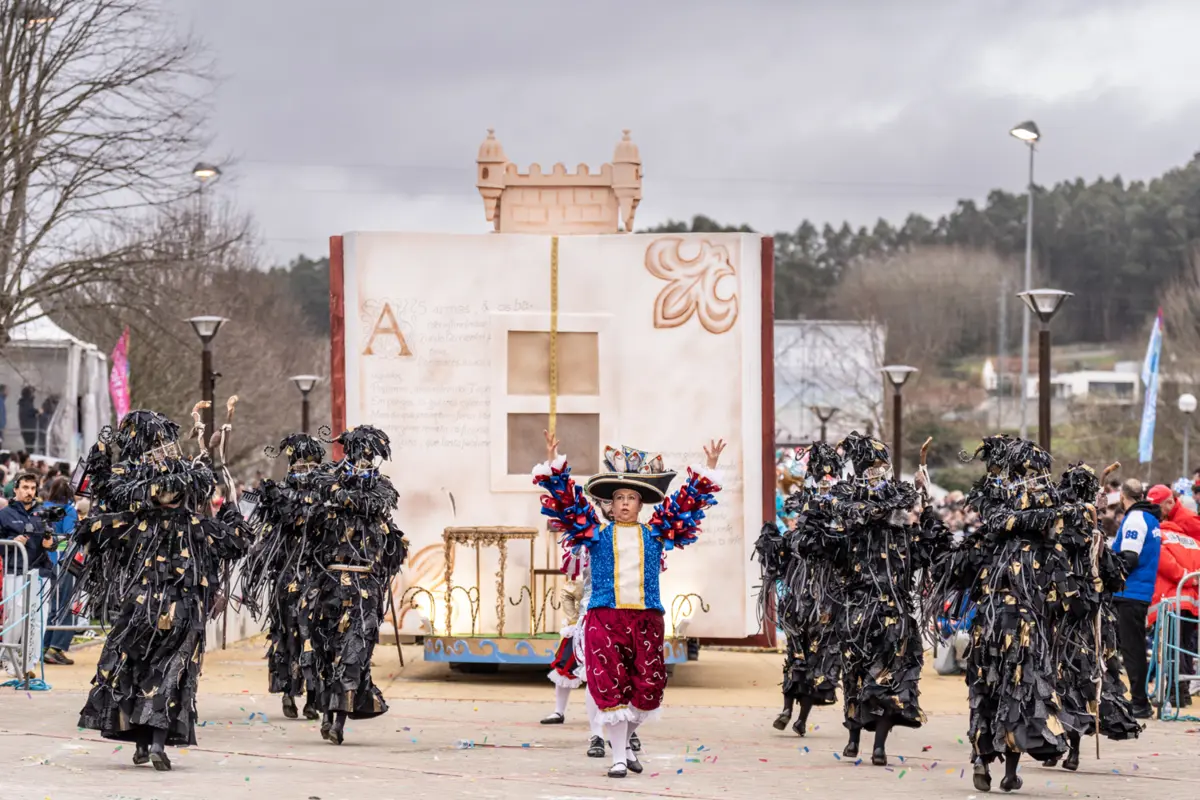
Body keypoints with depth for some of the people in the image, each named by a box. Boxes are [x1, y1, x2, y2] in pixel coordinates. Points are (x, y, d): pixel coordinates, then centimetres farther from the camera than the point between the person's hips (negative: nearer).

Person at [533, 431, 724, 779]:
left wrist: (707, 470, 9)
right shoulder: (596, 534, 7)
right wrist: (555, 464, -7)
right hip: (605, 618, -2)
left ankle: (624, 739, 30)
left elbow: (688, 504, 13)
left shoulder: (655, 534, 11)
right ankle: (618, 758, 3)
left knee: (646, 689, 4)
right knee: (611, 688, -5)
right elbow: (566, 503, 2)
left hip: (646, 619, 2)